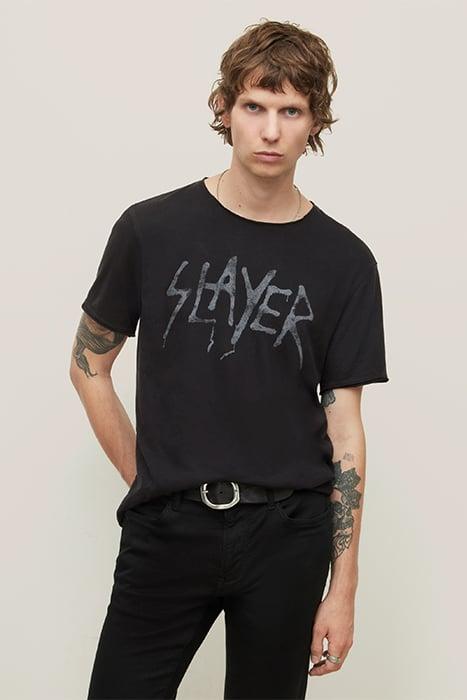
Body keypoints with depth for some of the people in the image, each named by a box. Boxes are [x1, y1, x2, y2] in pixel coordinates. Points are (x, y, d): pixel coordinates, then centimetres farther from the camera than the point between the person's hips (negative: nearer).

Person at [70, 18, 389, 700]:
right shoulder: (151, 229, -1)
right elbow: (89, 364, 10)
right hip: (166, 531, 0)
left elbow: (344, 424, 1)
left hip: (287, 538, 1)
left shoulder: (344, 260, 0)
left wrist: (343, 589, -1)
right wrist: (145, 479, 3)